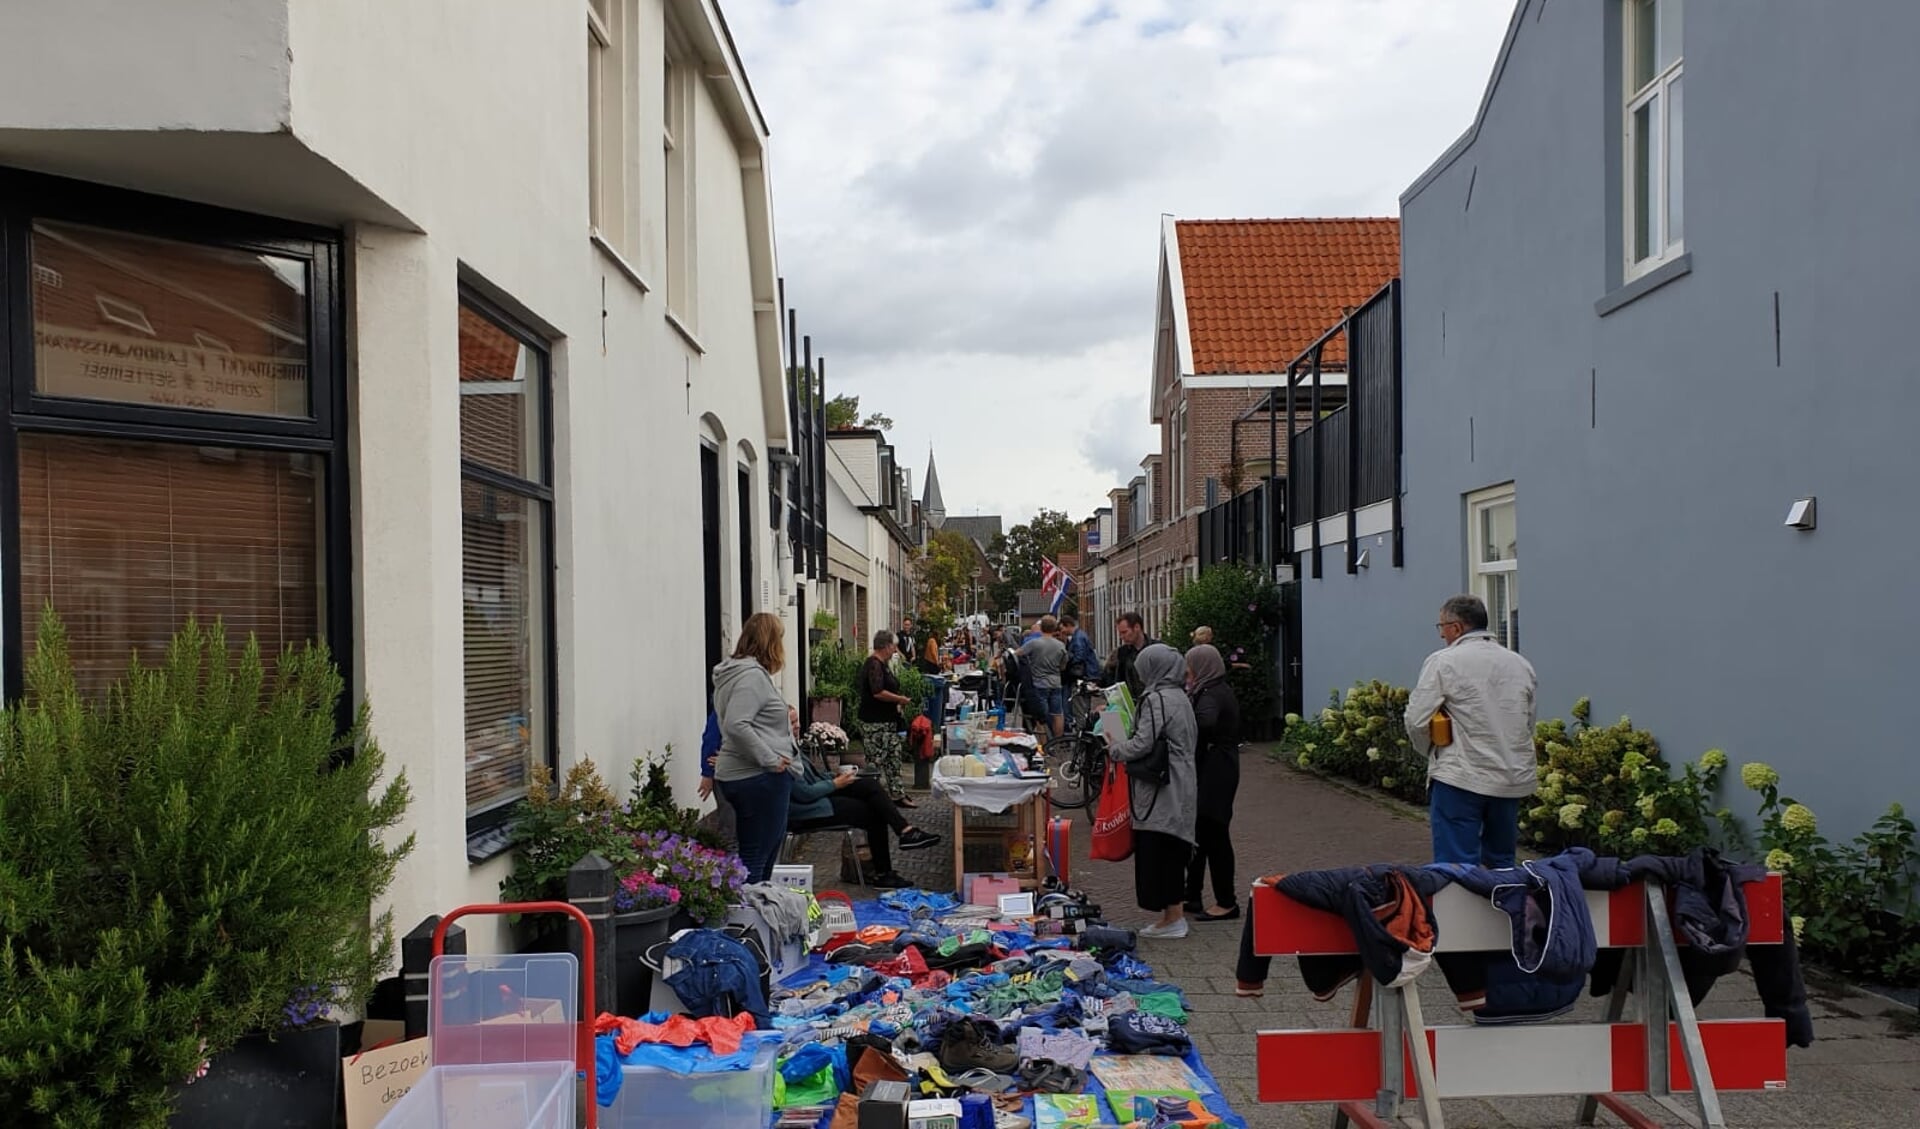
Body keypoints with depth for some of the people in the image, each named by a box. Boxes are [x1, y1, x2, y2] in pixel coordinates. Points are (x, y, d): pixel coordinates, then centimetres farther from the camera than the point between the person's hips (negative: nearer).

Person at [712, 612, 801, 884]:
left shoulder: (736, 672, 16)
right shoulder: (752, 674, -16)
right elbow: (736, 725, -27)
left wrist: (785, 720, 13)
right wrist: (771, 759, -21)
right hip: (758, 778, -11)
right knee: (756, 857, -5)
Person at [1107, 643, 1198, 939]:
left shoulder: (1157, 699, -15)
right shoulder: (1180, 697, 13)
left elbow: (1142, 744, -20)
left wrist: (1115, 748, 0)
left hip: (1160, 791, -9)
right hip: (1180, 787, 9)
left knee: (1156, 853, -3)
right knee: (1172, 851, 14)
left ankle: (1172, 917, 1)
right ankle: (1175, 914, 20)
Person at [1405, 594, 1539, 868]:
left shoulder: (1443, 662, -8)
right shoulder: (1521, 664, 11)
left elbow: (1416, 721, -10)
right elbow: (1528, 724, 17)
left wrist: (1432, 752, 8)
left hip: (1461, 778, -6)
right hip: (1514, 779, 6)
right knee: (1502, 863, 17)